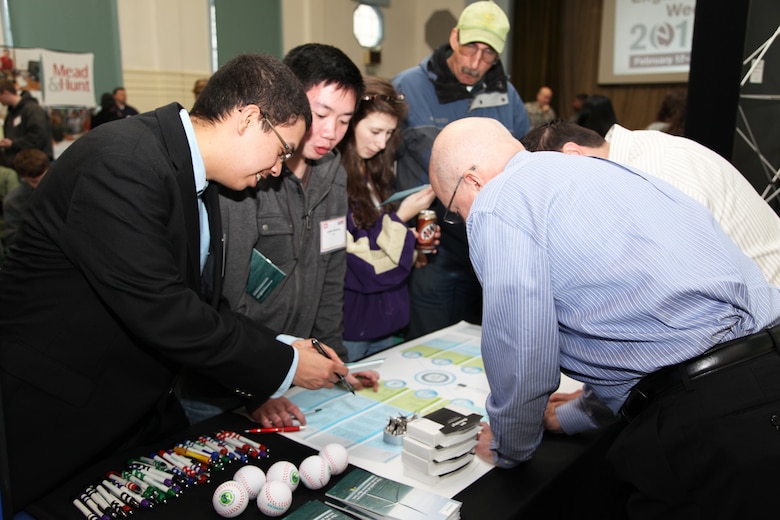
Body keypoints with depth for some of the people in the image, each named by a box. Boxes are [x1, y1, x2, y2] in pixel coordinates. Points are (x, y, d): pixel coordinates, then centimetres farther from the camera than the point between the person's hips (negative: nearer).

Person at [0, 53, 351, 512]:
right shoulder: (123, 162, -25)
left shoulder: (195, 174, 5)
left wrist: (278, 351, -2)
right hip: (55, 419, -9)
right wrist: (283, 365, -20)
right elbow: (159, 310, -29)